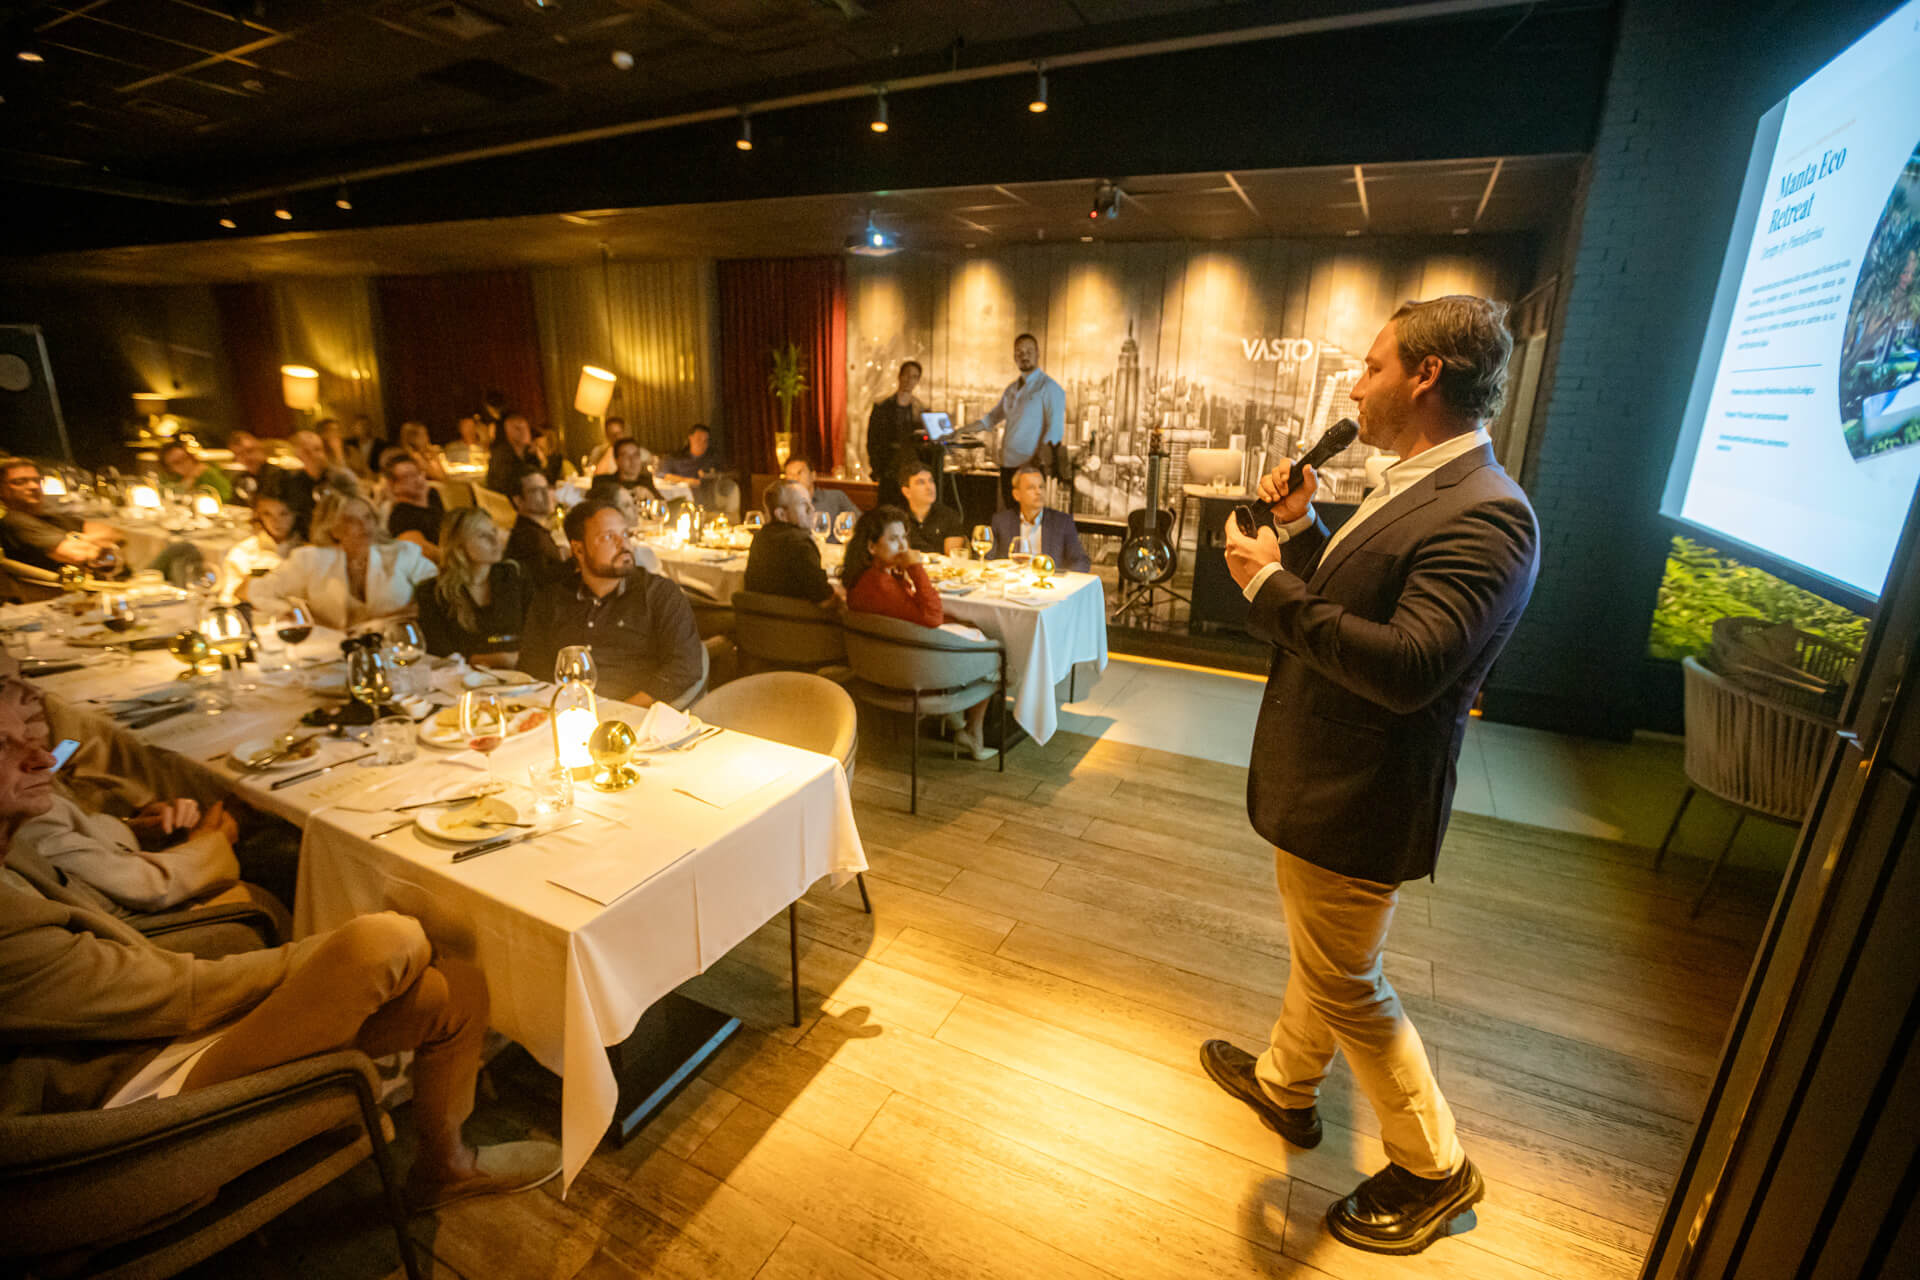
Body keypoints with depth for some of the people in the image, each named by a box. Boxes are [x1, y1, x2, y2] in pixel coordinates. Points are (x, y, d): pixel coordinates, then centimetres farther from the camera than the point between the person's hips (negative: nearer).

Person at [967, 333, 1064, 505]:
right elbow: (994, 416, 28)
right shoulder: (1012, 388, 16)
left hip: (1030, 467, -7)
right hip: (1007, 464, 7)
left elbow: (1055, 431, -12)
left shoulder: (1049, 388, -6)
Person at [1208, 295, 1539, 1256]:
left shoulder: (1483, 516, -25)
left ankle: (1433, 1168, 34)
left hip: (1357, 799, -10)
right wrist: (1301, 532, 0)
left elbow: (1407, 666, -34)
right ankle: (1285, 1083, 51)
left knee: (1344, 982, 10)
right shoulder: (1412, 488, 7)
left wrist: (1271, 583, -27)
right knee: (1318, 954, 27)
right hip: (1324, 776, 10)